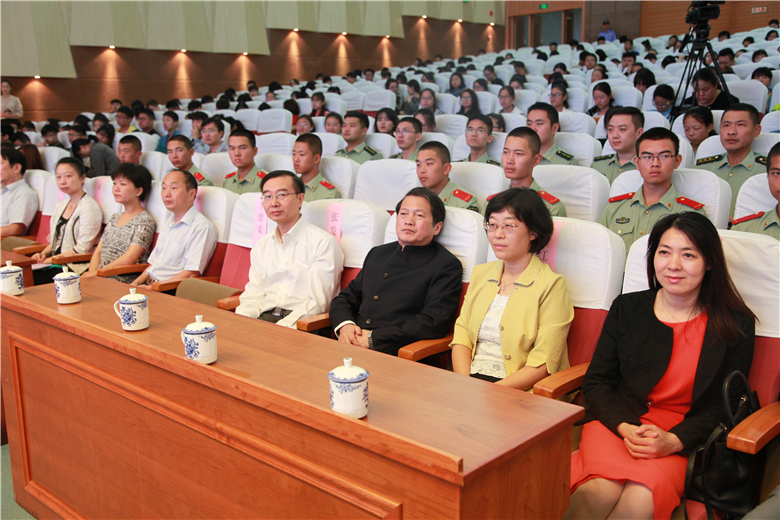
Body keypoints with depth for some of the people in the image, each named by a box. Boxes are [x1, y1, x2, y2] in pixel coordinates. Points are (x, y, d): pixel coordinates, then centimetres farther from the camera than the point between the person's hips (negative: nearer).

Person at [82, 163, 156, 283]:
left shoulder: (145, 221, -5)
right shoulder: (114, 218, 20)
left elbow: (129, 259, -15)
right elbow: (98, 252, 17)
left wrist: (96, 272, -15)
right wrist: (91, 273, -3)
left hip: (125, 281, -6)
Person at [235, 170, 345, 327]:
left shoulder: (323, 242, -3)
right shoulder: (261, 246, 19)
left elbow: (318, 303, -10)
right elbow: (254, 295, 15)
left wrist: (281, 328, -21)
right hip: (266, 317, 5)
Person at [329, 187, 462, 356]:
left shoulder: (447, 266, 1)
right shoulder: (378, 254, 22)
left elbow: (433, 323, -11)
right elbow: (344, 299, 25)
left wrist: (373, 338, -14)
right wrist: (345, 325, 1)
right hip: (351, 347, 6)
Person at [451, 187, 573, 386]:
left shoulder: (551, 285, -5)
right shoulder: (480, 273, 15)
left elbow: (543, 365, -10)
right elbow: (462, 335, 9)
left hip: (520, 392, -6)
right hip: (471, 379, 6)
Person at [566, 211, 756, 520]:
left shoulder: (736, 325, 5)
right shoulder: (626, 308, 10)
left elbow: (724, 405, 5)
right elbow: (596, 382, 8)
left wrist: (674, 440, -13)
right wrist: (625, 427, -11)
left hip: (683, 439, 0)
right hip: (616, 422, 1)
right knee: (602, 490, -32)